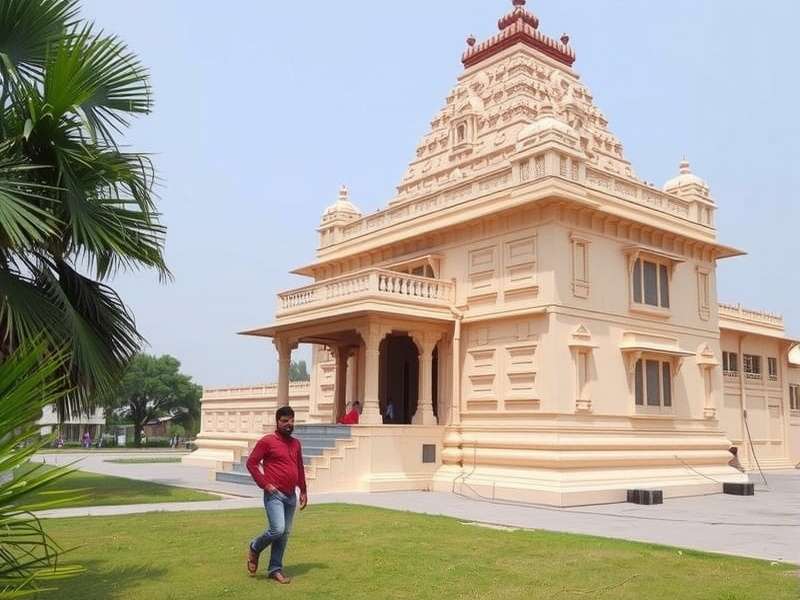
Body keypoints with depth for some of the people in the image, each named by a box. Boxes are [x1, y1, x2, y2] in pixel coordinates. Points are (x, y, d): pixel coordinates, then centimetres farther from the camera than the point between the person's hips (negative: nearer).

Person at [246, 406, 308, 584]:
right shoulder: (267, 441, -7)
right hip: (274, 494, -6)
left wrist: (303, 491, 16)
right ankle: (254, 548, 12)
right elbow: (251, 463, -7)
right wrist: (264, 484, -13)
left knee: (285, 534, 7)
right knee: (277, 530, -16)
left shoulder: (296, 443, 13)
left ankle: (275, 569, 18)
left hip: (291, 496, 6)